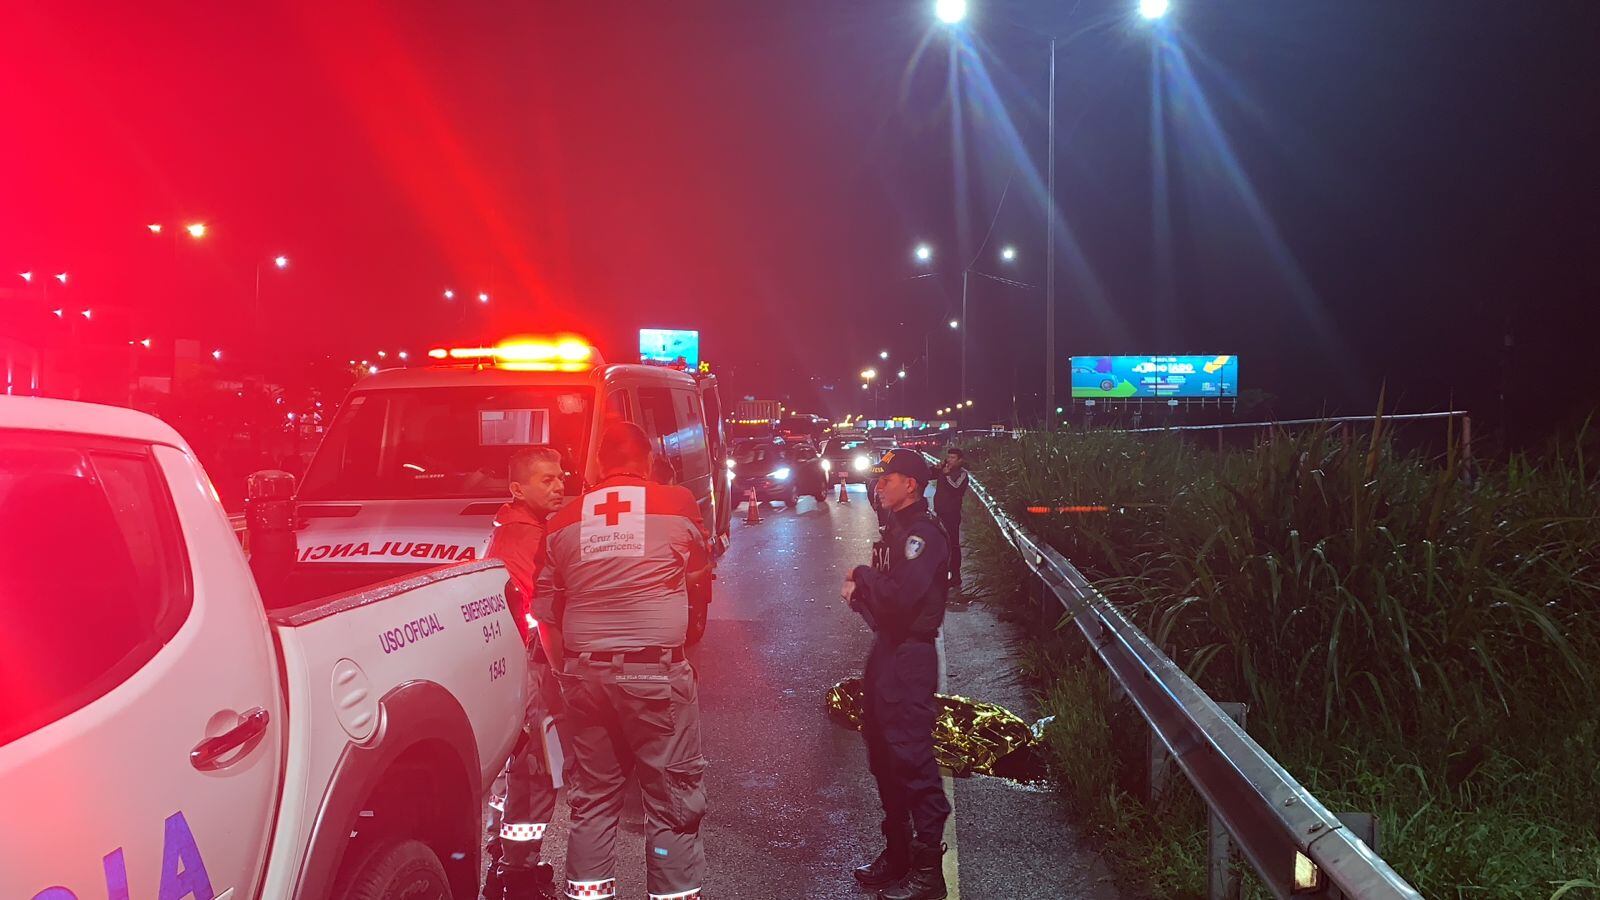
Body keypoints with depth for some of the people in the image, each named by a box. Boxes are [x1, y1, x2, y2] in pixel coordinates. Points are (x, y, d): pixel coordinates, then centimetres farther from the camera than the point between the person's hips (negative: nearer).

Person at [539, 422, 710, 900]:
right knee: (672, 797, 6)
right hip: (655, 671, -3)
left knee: (592, 794, 15)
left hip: (584, 671, 4)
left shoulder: (566, 519, 7)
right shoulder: (678, 504, -1)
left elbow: (551, 600, 13)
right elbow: (700, 568, 16)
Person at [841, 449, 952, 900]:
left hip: (909, 656, -10)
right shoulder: (899, 528, 13)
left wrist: (862, 576, -11)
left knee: (911, 758, -5)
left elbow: (902, 594, -27)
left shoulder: (923, 532, -17)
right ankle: (897, 853, 30)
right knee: (884, 755, 17)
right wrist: (861, 592, 0)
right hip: (889, 649, 10)